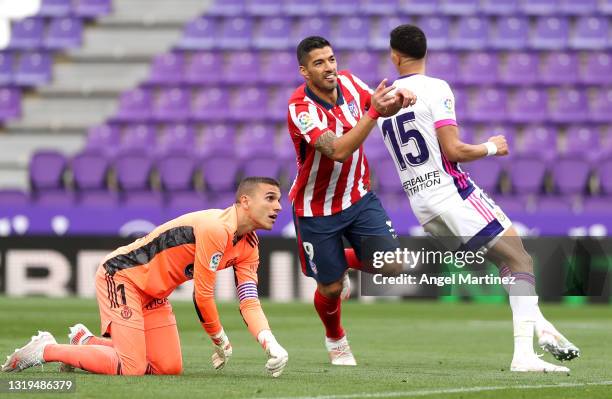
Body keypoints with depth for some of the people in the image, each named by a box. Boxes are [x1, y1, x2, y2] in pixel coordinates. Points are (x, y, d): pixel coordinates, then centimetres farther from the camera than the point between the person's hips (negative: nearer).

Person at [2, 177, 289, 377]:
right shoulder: (216, 228, -26)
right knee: (131, 368, -20)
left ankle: (87, 342, 18)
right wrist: (220, 339, -7)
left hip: (153, 294, 10)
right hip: (120, 275, -10)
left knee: (170, 367, 2)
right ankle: (46, 349, -3)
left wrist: (271, 345, -21)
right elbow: (202, 296, -22)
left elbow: (250, 303, -3)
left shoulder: (249, 247, 3)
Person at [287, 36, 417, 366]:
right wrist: (373, 111, -44)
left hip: (359, 197, 5)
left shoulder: (348, 82, -9)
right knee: (330, 289, 5)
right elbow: (339, 151, -39)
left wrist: (398, 100, -18)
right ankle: (335, 339, 39)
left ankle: (344, 263, 26)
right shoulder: (301, 109, -28)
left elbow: (382, 108, 6)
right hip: (316, 209, -5)